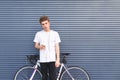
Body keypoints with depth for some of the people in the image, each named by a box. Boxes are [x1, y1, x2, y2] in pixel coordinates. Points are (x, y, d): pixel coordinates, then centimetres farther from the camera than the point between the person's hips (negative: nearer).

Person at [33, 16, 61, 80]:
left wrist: (58, 59, -4)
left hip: (52, 59, -1)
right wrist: (40, 46, -15)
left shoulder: (55, 33, 1)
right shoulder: (38, 34, 3)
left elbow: (57, 47, 1)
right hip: (43, 60, 1)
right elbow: (36, 45, 9)